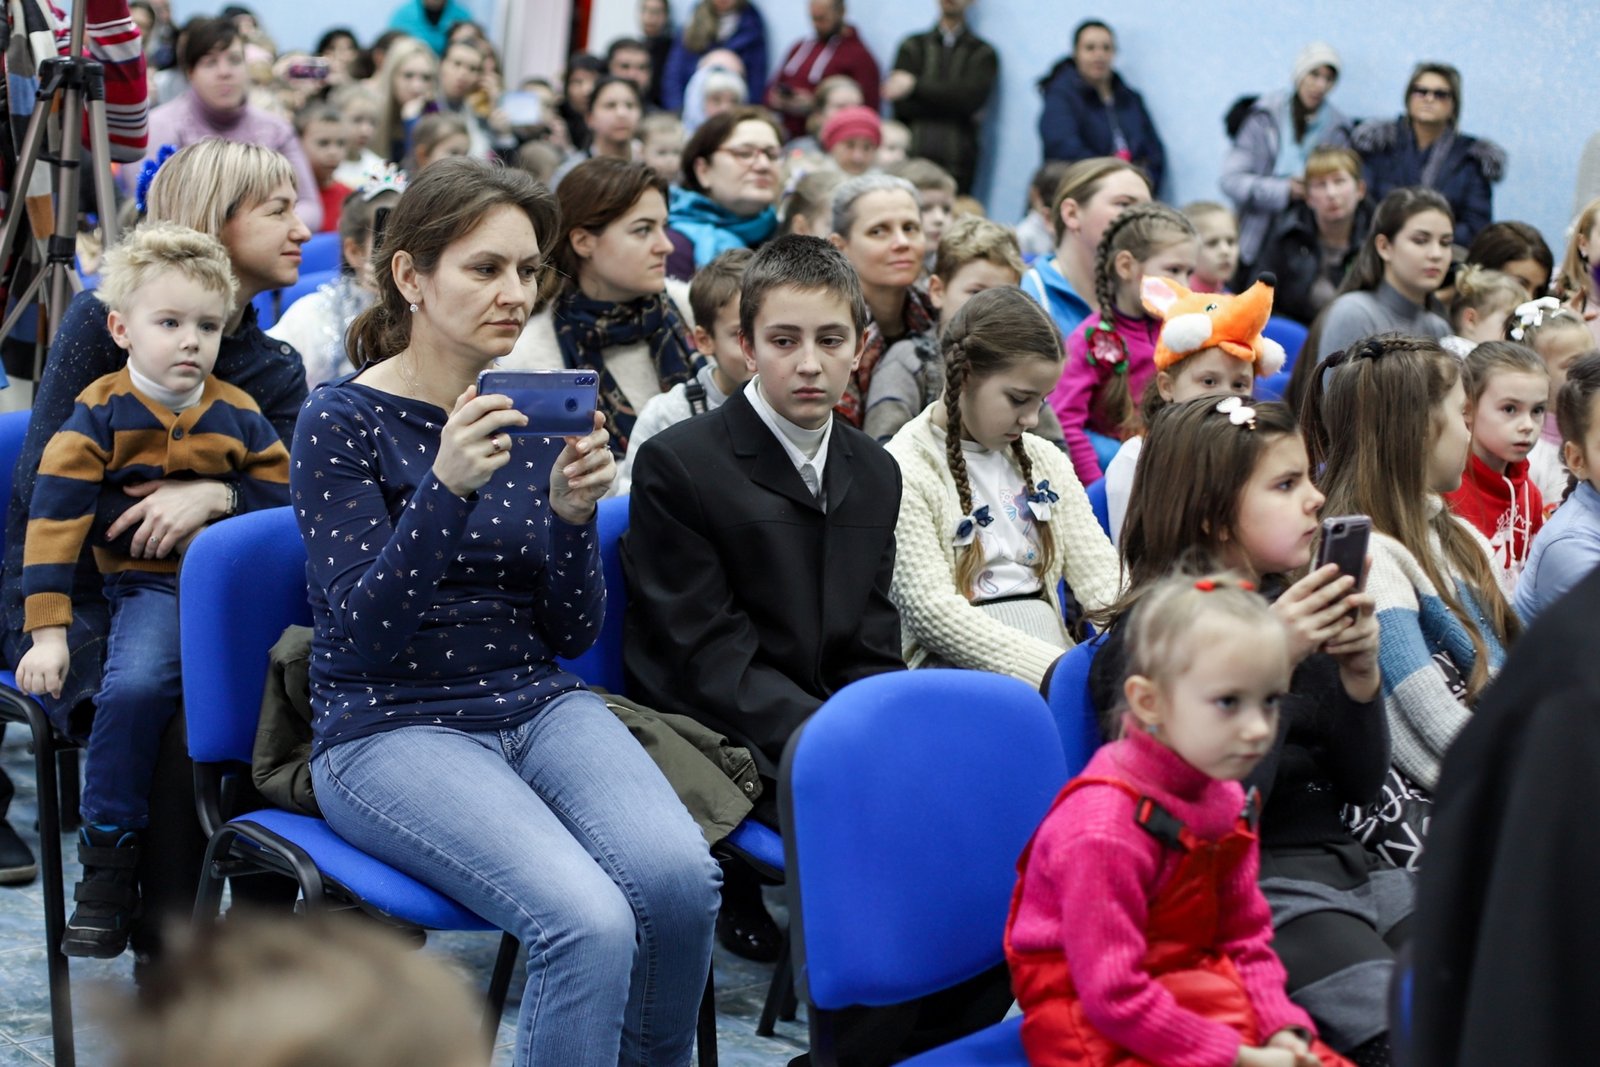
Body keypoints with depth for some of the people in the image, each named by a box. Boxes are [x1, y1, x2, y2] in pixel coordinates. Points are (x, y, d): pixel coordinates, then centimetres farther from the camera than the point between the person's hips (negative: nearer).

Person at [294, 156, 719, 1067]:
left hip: (540, 706, 5)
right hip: (393, 726, -5)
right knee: (590, 923, -30)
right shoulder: (345, 421, -5)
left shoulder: (537, 412, 10)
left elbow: (573, 634, 8)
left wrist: (572, 512, -10)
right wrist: (446, 486, -26)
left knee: (680, 876, -26)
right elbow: (364, 630, -14)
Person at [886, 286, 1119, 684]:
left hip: (1051, 652, 7)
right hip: (958, 666, -7)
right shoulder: (904, 471, -6)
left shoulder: (1045, 460, 18)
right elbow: (932, 611, -14)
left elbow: (1100, 574, 9)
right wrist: (1054, 668, -23)